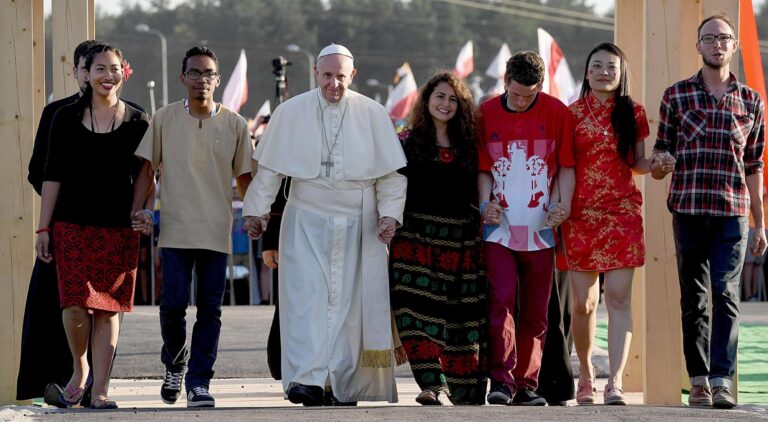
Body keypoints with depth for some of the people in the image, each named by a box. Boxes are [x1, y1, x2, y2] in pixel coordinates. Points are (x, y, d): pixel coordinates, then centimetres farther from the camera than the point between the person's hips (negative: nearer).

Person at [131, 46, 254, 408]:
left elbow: (244, 176, 11)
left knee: (209, 310, -1)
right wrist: (137, 209, -2)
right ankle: (174, 365, 19)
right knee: (173, 303, -6)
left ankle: (198, 383, 3)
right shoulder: (164, 119, 4)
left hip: (217, 232, 1)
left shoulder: (234, 124, 6)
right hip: (175, 229, -1)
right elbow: (147, 168, 8)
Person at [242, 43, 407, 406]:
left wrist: (390, 212, -7)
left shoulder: (373, 115, 1)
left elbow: (390, 171, 4)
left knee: (349, 301, 1)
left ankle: (344, 384, 7)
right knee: (306, 295, -12)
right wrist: (258, 209, 2)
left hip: (357, 225, 1)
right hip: (306, 222, 0)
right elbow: (269, 167, 6)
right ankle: (307, 380, -20)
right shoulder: (291, 112, 2)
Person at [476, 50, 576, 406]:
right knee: (501, 300, -13)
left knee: (535, 310, 4)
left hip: (540, 227, 0)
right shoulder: (486, 113, 5)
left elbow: (566, 165, 6)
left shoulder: (556, 112, 2)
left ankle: (526, 384, 11)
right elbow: (483, 167, 10)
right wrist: (485, 202, -6)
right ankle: (502, 380, -14)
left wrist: (564, 203, -9)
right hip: (500, 226, 0)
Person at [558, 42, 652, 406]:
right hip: (580, 213, 0)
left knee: (619, 298, -11)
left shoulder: (633, 113, 9)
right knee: (583, 303, 2)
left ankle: (615, 383, -17)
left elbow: (636, 163, 15)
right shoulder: (572, 114, 5)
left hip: (621, 212, 0)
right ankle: (585, 375, 22)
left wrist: (655, 165, -7)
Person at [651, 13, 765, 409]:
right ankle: (699, 380, 11)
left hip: (732, 213, 0)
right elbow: (661, 153, 11)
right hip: (687, 209, 0)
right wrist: (659, 164, -14)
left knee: (726, 295, -11)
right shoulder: (676, 95, 7)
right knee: (693, 299, 4)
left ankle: (722, 380, -15)